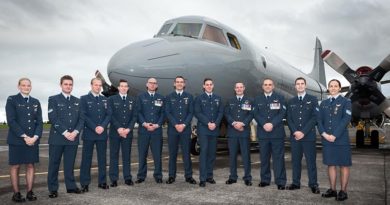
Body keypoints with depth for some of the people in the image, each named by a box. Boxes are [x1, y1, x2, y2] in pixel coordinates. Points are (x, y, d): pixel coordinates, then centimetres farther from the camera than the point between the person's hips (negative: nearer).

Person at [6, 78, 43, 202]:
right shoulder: (12, 100, 0)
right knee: (15, 166, 2)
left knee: (30, 165, 5)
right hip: (16, 139, -4)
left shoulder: (36, 102, 12)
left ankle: (29, 192, 12)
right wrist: (25, 137, -14)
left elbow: (39, 122, 9)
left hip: (33, 140, 4)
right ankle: (16, 193, 9)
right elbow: (11, 121, -9)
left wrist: (35, 137, -7)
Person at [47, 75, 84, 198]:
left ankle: (71, 186, 17)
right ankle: (53, 189, 12)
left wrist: (75, 132, -9)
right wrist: (65, 133, -15)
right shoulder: (53, 99, 2)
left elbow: (81, 119, 8)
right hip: (57, 137, -3)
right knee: (54, 164, 3)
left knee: (70, 164, 9)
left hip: (73, 137, 3)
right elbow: (53, 118, -9)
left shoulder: (77, 101, 14)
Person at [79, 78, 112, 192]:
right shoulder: (84, 99, 1)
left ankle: (102, 182, 16)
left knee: (102, 158, 8)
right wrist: (94, 128, -14)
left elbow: (108, 115, 6)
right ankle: (85, 183, 8)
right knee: (86, 159, 1)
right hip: (89, 133, -4)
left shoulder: (105, 100, 13)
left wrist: (102, 126, -10)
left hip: (102, 133, 4)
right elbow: (83, 115, -7)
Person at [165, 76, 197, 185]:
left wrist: (184, 125, -10)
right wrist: (175, 125, -11)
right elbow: (167, 113, 1)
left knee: (186, 153, 1)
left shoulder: (189, 97, 9)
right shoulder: (169, 97, 9)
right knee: (172, 153, 4)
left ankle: (188, 176, 8)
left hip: (185, 129, 0)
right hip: (172, 129, 0)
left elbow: (191, 112, 3)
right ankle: (171, 176, 12)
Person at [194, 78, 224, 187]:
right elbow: (197, 113, -4)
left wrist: (215, 124, -8)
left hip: (214, 129, 4)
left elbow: (220, 112, 7)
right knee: (204, 152, -7)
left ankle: (209, 176, 16)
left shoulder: (218, 98, 13)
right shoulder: (199, 98, 3)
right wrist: (208, 123, -13)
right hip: (203, 129, -3)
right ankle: (202, 178, -5)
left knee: (212, 153, 6)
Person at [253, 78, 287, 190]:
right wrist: (264, 124, -12)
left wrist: (272, 124, -15)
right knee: (264, 157, 7)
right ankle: (265, 180, 16)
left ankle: (280, 182, 2)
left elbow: (282, 113, -2)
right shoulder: (257, 99, 14)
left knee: (278, 157, -2)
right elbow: (256, 114, 4)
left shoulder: (280, 98, 8)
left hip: (277, 132, -2)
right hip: (262, 133, 2)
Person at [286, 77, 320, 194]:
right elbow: (289, 119, 8)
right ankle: (296, 183, 14)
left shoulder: (313, 100, 3)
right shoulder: (291, 101, 13)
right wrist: (295, 131, -9)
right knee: (295, 160, 7)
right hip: (294, 136, 3)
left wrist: (303, 132, -13)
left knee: (311, 161, -1)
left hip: (308, 136, -3)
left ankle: (313, 184, 6)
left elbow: (314, 117, -5)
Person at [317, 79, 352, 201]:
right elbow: (319, 120, 10)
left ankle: (343, 191, 8)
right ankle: (332, 190, 16)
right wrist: (324, 134, -7)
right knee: (330, 164, 8)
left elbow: (346, 120, -9)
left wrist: (335, 135, -16)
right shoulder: (323, 103, 14)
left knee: (344, 165, 1)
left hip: (341, 139, -4)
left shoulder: (345, 102, 1)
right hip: (326, 139, 4)